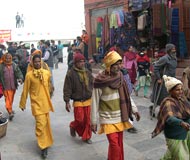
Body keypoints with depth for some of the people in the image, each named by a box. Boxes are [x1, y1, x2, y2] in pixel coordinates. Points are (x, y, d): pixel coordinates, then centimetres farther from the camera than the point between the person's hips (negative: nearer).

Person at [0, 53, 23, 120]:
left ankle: (10, 109, 38)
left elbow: (19, 72, 0)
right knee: (8, 99, -9)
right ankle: (10, 112, -9)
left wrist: (20, 78, -19)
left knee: (11, 99, 19)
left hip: (13, 86, 4)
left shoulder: (14, 65, 2)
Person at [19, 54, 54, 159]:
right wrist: (22, 104, 3)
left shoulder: (47, 73, -1)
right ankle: (44, 146, 2)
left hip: (46, 103, 4)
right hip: (36, 103, -4)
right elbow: (25, 91, -4)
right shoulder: (29, 75, -11)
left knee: (46, 123, 17)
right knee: (41, 124, -9)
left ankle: (46, 141, 39)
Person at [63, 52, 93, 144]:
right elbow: (67, 89, -9)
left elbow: (92, 85, 14)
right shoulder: (71, 73, -10)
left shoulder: (87, 72, 5)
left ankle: (86, 137, 24)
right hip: (78, 101, -4)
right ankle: (73, 126, 31)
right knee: (79, 119, -3)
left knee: (88, 120, 8)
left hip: (88, 100, 4)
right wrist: (67, 102, -11)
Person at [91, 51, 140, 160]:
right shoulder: (100, 81, -17)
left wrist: (134, 110, 8)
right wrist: (94, 121, -8)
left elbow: (126, 96, 10)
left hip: (120, 117, 5)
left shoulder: (120, 77, -1)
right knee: (115, 145, -6)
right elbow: (95, 102, -11)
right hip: (108, 119, -5)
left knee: (119, 143, 16)